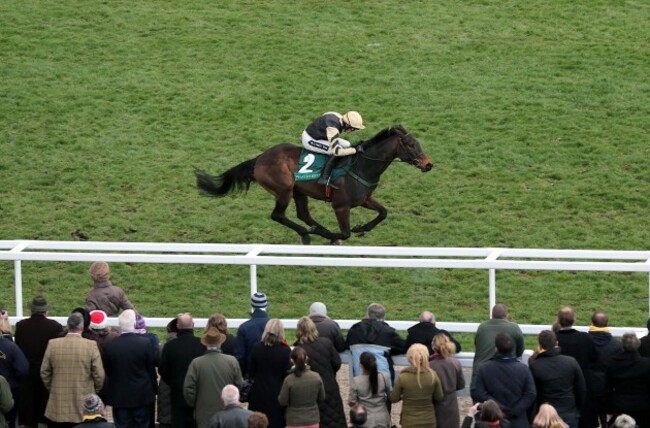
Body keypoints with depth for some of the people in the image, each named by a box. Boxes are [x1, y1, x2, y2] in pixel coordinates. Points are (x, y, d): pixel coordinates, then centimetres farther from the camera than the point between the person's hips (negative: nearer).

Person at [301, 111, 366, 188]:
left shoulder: (340, 118, -8)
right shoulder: (332, 128, -35)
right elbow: (337, 151, -38)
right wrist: (355, 150, -33)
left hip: (320, 136, 10)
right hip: (309, 140, -10)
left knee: (346, 145, 4)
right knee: (335, 152, -26)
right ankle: (324, 179, -20)